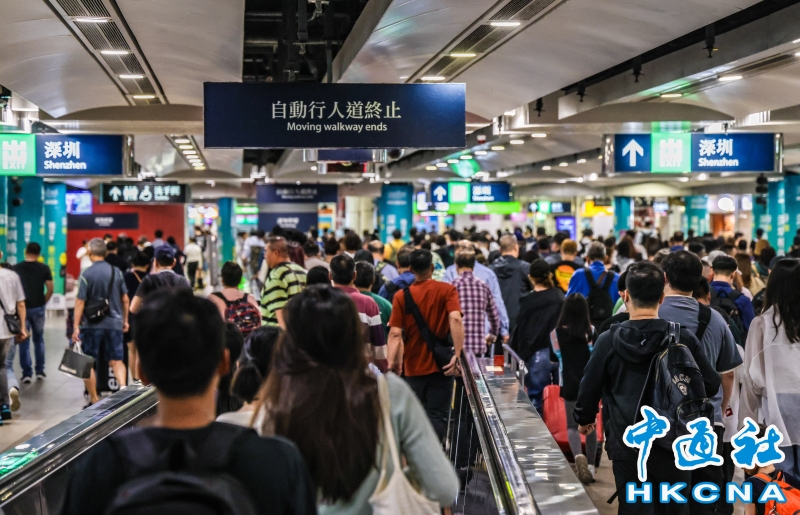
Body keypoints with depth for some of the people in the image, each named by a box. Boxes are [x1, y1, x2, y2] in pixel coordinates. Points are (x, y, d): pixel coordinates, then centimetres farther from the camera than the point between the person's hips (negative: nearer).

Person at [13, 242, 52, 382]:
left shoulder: (16, 268, -4)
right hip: (38, 308, 1)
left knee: (24, 342, 6)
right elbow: (50, 289, -2)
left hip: (22, 308, -1)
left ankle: (26, 373, 5)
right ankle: (40, 371, 17)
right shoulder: (44, 268, -2)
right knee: (38, 340, 15)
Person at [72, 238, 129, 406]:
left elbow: (80, 301, -10)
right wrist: (125, 320, 19)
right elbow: (125, 299, 8)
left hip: (92, 324, -3)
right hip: (114, 323, 3)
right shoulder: (116, 272, 3)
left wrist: (76, 326, -6)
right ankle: (123, 386, -18)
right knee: (116, 360, 8)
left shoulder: (86, 274, -8)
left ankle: (94, 400, 13)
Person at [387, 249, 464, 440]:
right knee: (438, 417, 3)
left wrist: (391, 362, -11)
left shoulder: (401, 296, -1)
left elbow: (395, 333, -10)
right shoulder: (447, 290, -4)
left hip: (413, 366, 2)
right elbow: (455, 319, -20)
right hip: (441, 366, -1)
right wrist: (458, 354, -22)